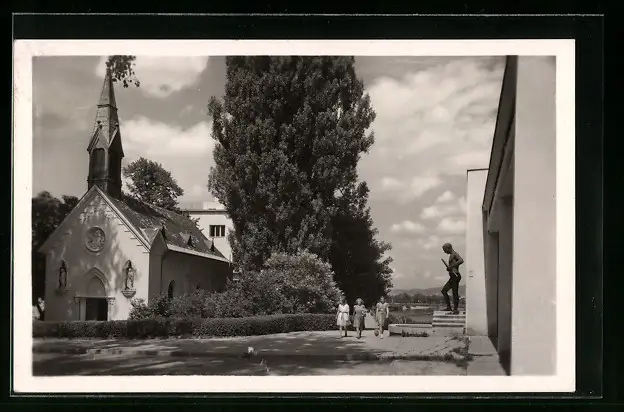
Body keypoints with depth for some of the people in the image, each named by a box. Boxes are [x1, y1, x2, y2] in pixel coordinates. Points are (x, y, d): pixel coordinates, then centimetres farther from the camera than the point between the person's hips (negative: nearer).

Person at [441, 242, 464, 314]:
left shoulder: (455, 254, -7)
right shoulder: (451, 255, 21)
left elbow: (461, 260, -27)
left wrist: (451, 266, -25)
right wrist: (448, 268, 11)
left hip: (455, 276, -10)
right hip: (452, 277, 10)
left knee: (455, 293, -8)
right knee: (444, 290, 11)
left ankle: (456, 309, -5)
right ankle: (449, 307, 10)